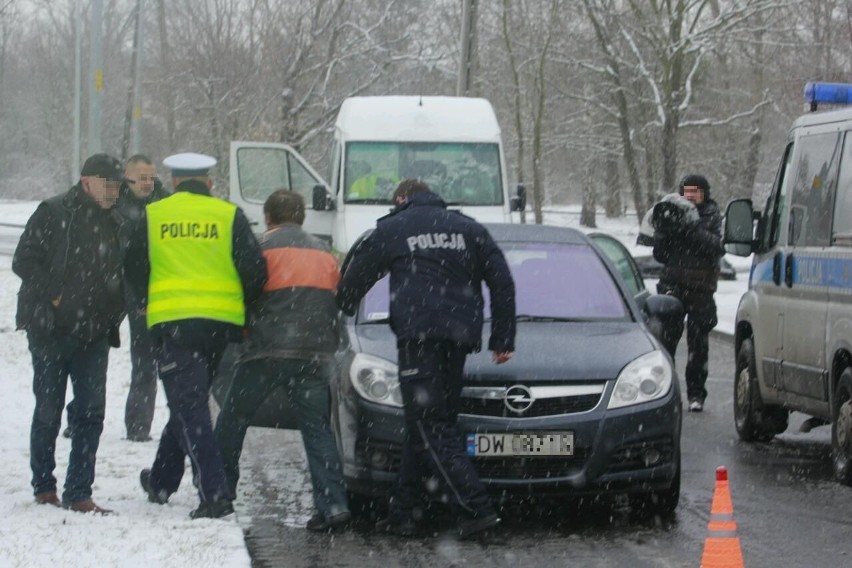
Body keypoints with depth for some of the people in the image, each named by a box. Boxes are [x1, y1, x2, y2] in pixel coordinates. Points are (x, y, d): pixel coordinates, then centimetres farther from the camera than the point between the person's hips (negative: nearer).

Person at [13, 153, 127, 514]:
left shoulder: (114, 223, 11)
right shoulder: (54, 214, -5)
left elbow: (123, 275, 18)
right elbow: (24, 261, -9)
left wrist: (112, 313, 2)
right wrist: (55, 296, -15)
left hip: (93, 335, 5)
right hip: (51, 331, -4)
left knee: (91, 412, -2)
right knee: (48, 411, 3)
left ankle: (78, 493, 2)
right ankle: (43, 486, 18)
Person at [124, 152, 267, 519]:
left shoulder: (153, 216, 6)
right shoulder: (229, 215, 5)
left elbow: (133, 270, 12)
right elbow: (254, 269, -2)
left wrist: (150, 305, 28)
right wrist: (244, 309, 14)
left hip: (171, 322, -2)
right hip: (221, 323, 2)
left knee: (189, 408, -3)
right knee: (189, 403, 18)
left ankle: (215, 495, -15)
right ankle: (162, 481, 31)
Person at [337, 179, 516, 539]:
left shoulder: (391, 230, 9)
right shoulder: (469, 229, 20)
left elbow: (353, 280, 16)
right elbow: (502, 282, 15)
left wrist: (340, 312, 35)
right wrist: (503, 340, 16)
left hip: (418, 334, -5)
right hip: (460, 336, 5)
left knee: (430, 428, -7)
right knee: (433, 424, 11)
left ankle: (475, 508, -20)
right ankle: (403, 512, 11)